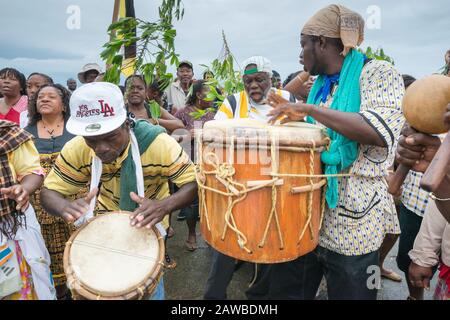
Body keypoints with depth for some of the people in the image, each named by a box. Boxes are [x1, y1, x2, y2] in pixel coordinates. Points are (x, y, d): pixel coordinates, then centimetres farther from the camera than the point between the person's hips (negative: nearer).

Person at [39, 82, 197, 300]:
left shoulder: (157, 143, -30)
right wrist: (66, 207, -38)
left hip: (149, 227, -2)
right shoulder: (76, 149, -21)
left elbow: (194, 182, -27)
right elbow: (49, 192, -13)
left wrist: (164, 206, -48)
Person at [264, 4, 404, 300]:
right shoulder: (321, 84, 13)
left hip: (351, 223, -7)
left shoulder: (378, 73, -9)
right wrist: (295, 116, 5)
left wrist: (309, 109, -24)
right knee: (283, 291, 17)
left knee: (347, 292, 13)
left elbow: (380, 132, -28)